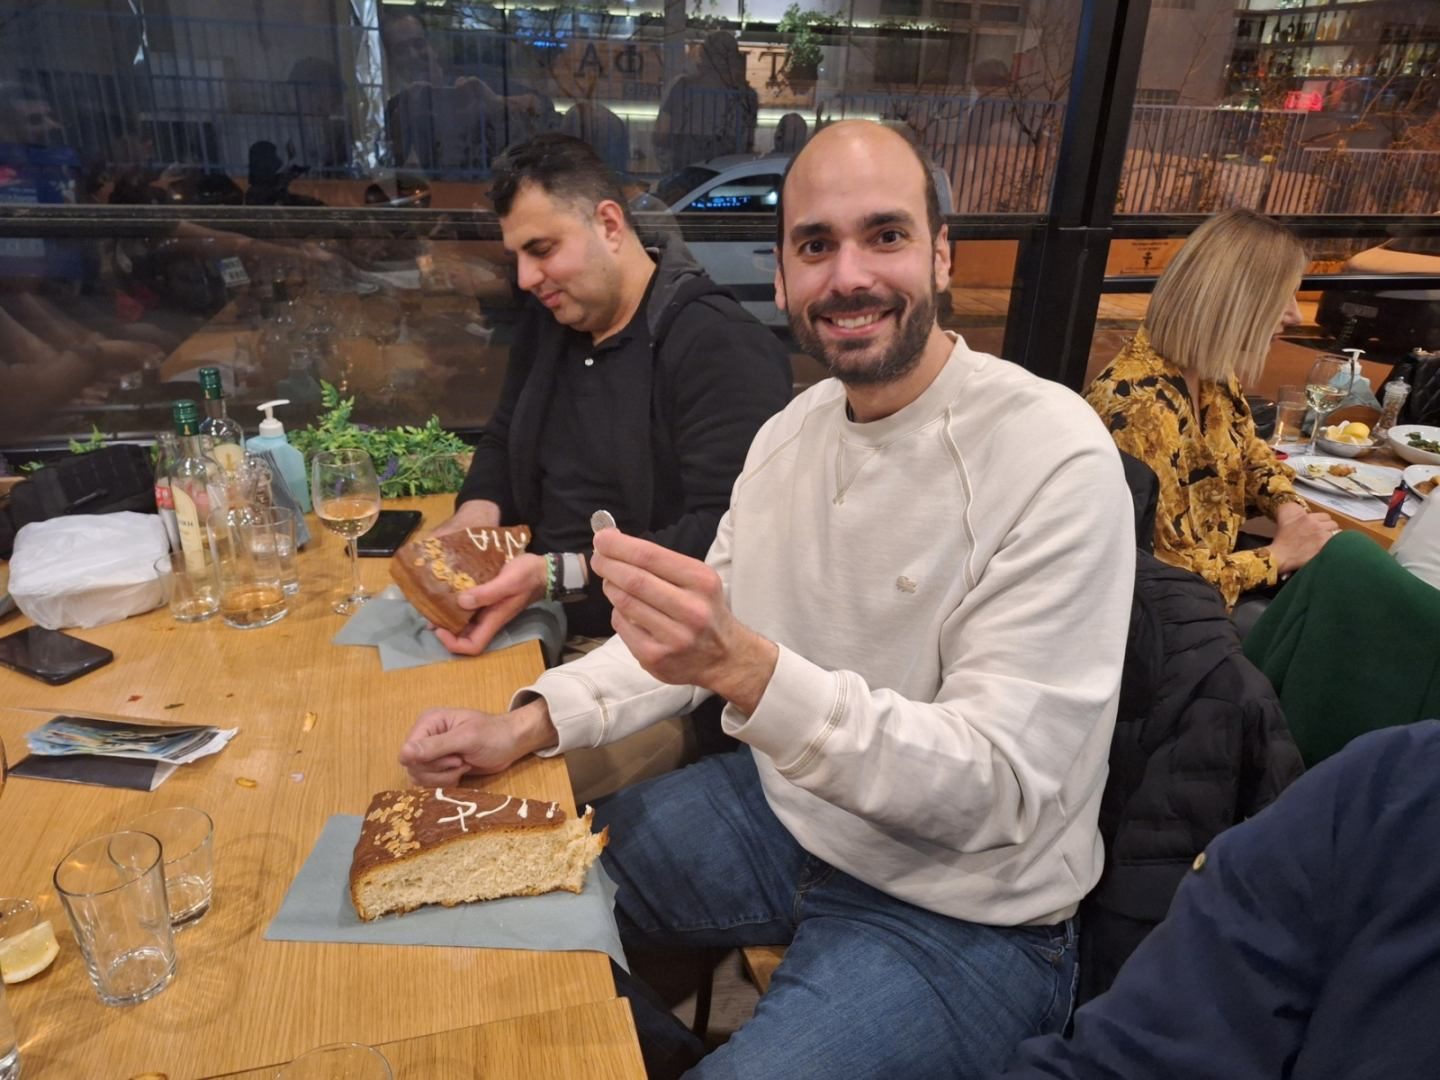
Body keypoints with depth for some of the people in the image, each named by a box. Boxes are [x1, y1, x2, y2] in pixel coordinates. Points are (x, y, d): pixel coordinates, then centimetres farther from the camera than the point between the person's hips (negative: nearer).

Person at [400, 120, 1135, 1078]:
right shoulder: (794, 429, 0)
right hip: (785, 810, 6)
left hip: (962, 915, -6)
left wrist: (745, 667, -39)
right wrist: (531, 724, -8)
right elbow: (703, 638, 7)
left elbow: (995, 791, -25)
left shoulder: (1054, 456, -22)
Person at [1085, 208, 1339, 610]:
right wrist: (1280, 555, -17)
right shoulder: (1140, 407, -31)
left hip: (1214, 562, 8)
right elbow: (1159, 577, -27)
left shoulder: (1211, 369, -3)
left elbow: (1248, 452, 19)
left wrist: (1288, 506, -1)